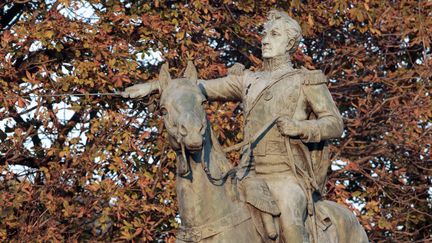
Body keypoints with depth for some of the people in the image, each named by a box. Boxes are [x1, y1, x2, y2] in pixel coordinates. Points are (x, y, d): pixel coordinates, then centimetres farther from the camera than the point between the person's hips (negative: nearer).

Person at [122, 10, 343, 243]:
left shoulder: (307, 82, 7)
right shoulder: (248, 81, 20)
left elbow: (335, 124, 3)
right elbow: (201, 87, 15)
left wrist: (299, 127, -14)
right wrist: (153, 86, 7)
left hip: (288, 177, -5)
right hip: (251, 176, 5)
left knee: (289, 223, -34)